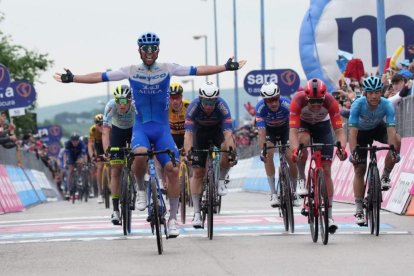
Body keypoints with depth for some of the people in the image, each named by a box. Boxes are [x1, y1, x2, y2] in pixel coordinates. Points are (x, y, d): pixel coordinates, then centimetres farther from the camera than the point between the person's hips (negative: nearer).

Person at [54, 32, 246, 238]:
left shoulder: (167, 69, 1)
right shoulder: (131, 71, 1)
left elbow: (197, 71, -2)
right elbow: (100, 77, 2)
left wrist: (227, 67, -8)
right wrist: (72, 78, -3)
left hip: (162, 128, 1)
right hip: (141, 127, -1)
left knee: (172, 169, -14)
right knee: (140, 155, -33)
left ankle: (173, 218, -2)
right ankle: (141, 188, -2)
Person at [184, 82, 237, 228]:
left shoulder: (222, 106, -33)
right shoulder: (193, 107, -32)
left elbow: (228, 133, -40)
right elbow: (188, 133, -38)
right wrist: (188, 153, -51)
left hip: (218, 129, 0)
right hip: (200, 131, 0)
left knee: (228, 150, -33)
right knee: (197, 172, -7)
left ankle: (221, 180, -6)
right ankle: (197, 213, -2)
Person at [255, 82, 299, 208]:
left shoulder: (287, 104, -35)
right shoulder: (260, 107, -32)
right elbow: (261, 132, -34)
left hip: (285, 128, 0)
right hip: (269, 130, 0)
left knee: (292, 158, -14)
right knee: (268, 154, -24)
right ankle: (274, 193, -17)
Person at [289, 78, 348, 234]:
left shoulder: (330, 101, -33)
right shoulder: (298, 100, -36)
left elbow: (339, 130, -35)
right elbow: (293, 130, -41)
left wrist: (342, 147, -55)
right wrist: (294, 149, -60)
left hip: (322, 126, 1)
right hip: (303, 124, 0)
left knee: (326, 171, -8)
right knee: (303, 140, -38)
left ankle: (329, 216, -3)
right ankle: (301, 180, -16)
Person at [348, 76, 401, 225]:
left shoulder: (386, 105, -30)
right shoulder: (358, 104, -32)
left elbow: (391, 129, -37)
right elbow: (353, 130, -36)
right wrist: (353, 152, -47)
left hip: (378, 128, 1)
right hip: (362, 132, -1)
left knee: (397, 141, -30)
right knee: (359, 170, -7)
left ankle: (385, 175, -10)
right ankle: (359, 210, -1)